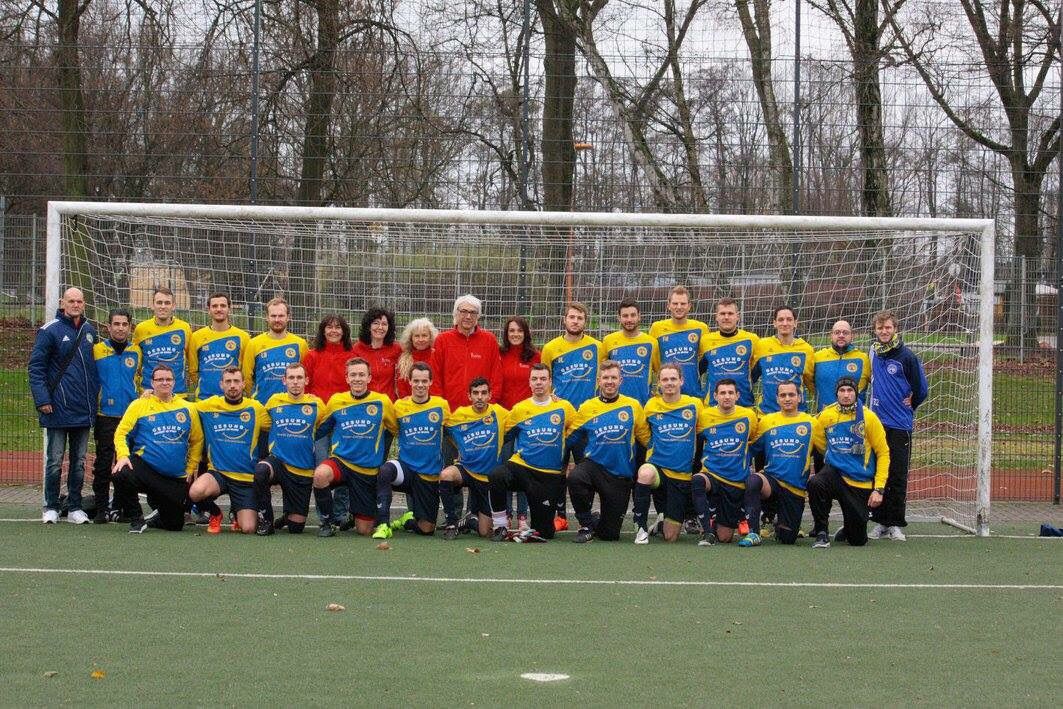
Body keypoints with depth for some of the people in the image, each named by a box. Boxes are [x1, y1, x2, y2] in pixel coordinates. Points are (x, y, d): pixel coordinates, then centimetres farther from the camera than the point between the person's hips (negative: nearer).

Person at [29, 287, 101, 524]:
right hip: (58, 409, -5)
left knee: (79, 461, 9)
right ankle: (51, 508, 9)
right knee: (55, 461, 1)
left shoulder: (89, 330, 10)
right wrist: (42, 399, -15)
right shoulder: (50, 331, -7)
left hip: (84, 410, 5)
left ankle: (75, 507, 16)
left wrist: (96, 393, 11)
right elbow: (36, 366, -8)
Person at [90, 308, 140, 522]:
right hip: (105, 414, -2)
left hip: (131, 415, 2)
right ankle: (101, 509, 3)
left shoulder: (136, 352, 9)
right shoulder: (97, 350, 1)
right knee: (103, 463, -2)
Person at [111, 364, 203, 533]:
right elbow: (121, 433, -2)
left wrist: (190, 469, 4)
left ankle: (157, 517, 45)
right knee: (121, 475, -36)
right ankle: (136, 519, -10)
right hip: (144, 467, -2)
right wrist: (123, 456, -19)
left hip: (176, 478, 2)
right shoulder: (139, 405, 1)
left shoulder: (187, 408, 6)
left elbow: (197, 441, 11)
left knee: (174, 525, 5)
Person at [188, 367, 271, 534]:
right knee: (195, 492, -34)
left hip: (247, 477, 0)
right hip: (217, 473, 0)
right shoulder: (209, 406, 3)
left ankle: (238, 512, 27)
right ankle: (215, 513, 4)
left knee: (248, 529, -13)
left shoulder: (255, 408, 1)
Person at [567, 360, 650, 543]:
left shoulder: (633, 406, 2)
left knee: (609, 534, 1)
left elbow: (647, 438, 5)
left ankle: (597, 527, 41)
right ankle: (587, 525, -13)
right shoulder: (587, 408, 4)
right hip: (594, 464, 0)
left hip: (621, 475, 0)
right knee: (575, 478, -37)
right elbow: (570, 435, 10)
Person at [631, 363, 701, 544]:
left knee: (671, 537, 0)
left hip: (684, 475, 1)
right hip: (657, 466, -1)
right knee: (645, 473, -41)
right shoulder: (651, 406, 1)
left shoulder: (695, 405, 2)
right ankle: (641, 527, -24)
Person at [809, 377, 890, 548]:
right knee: (815, 483, -35)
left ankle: (848, 528, 37)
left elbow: (883, 453, -3)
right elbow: (818, 443, 17)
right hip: (835, 474, 1)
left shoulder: (868, 417, -7)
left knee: (858, 540, -1)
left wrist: (879, 489, -9)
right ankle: (821, 533, -16)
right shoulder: (826, 416, -2)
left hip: (862, 484, -1)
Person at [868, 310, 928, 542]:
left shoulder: (906, 356, -7)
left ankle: (896, 524, 6)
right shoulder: (874, 351, 8)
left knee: (898, 477, 0)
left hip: (899, 426, -5)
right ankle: (880, 521, 13)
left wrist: (906, 407, 8)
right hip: (876, 421, 5)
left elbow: (921, 390, -1)